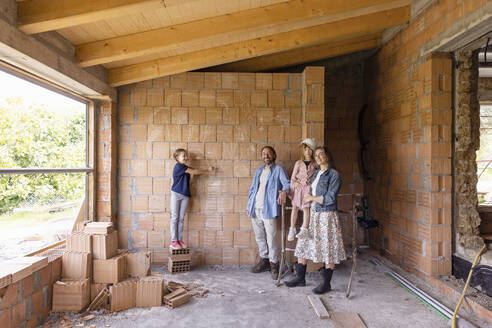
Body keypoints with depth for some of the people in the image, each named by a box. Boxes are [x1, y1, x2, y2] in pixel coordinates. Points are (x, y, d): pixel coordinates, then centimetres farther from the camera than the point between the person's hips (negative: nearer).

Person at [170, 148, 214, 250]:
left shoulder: (186, 168, 14)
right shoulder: (178, 166, -10)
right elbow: (194, 172, -12)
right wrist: (208, 170, -5)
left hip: (185, 195, 7)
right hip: (176, 194, -7)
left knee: (181, 218, 8)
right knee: (175, 217, -2)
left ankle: (179, 240, 14)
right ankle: (173, 241, 3)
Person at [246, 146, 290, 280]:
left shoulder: (278, 170, 3)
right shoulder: (259, 170, 20)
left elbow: (287, 183, -9)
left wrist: (284, 191, -32)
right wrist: (249, 206, 14)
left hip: (268, 209, -6)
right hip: (255, 209, 6)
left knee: (271, 238, -7)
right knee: (259, 237, 12)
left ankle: (274, 264, 5)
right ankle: (264, 260, 26)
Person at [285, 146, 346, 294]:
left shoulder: (333, 174, -9)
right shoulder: (316, 173, 13)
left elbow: (330, 198, -15)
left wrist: (312, 198, -7)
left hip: (327, 215, -8)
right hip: (313, 215, 8)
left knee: (328, 248, 1)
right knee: (304, 244, 9)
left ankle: (326, 283, 13)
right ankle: (300, 278, 21)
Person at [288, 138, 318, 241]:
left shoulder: (315, 164, 5)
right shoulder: (298, 163, 6)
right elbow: (293, 177, 7)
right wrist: (291, 191, 4)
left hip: (308, 188, -1)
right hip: (298, 188, 2)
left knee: (306, 208, -9)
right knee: (295, 207, -1)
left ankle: (304, 230, -8)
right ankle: (292, 229, 6)